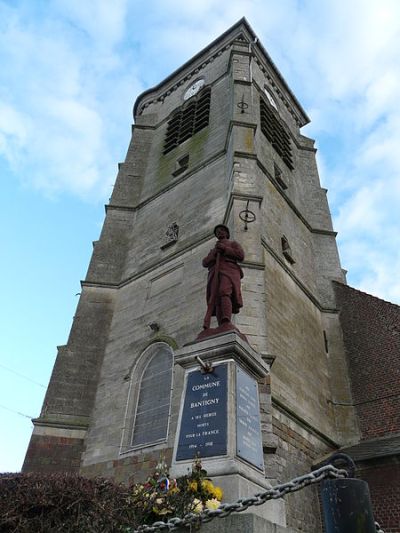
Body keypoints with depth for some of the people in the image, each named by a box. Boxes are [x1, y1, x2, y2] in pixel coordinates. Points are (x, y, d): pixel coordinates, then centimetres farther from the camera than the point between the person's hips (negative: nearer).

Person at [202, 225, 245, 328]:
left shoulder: (233, 244, 24)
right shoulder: (213, 250, 36)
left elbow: (241, 256, 3)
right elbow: (205, 263, 18)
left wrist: (224, 248, -3)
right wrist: (214, 253, -1)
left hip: (229, 272, -4)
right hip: (215, 276, 4)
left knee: (224, 293, -32)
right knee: (217, 301, -16)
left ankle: (226, 323, -48)